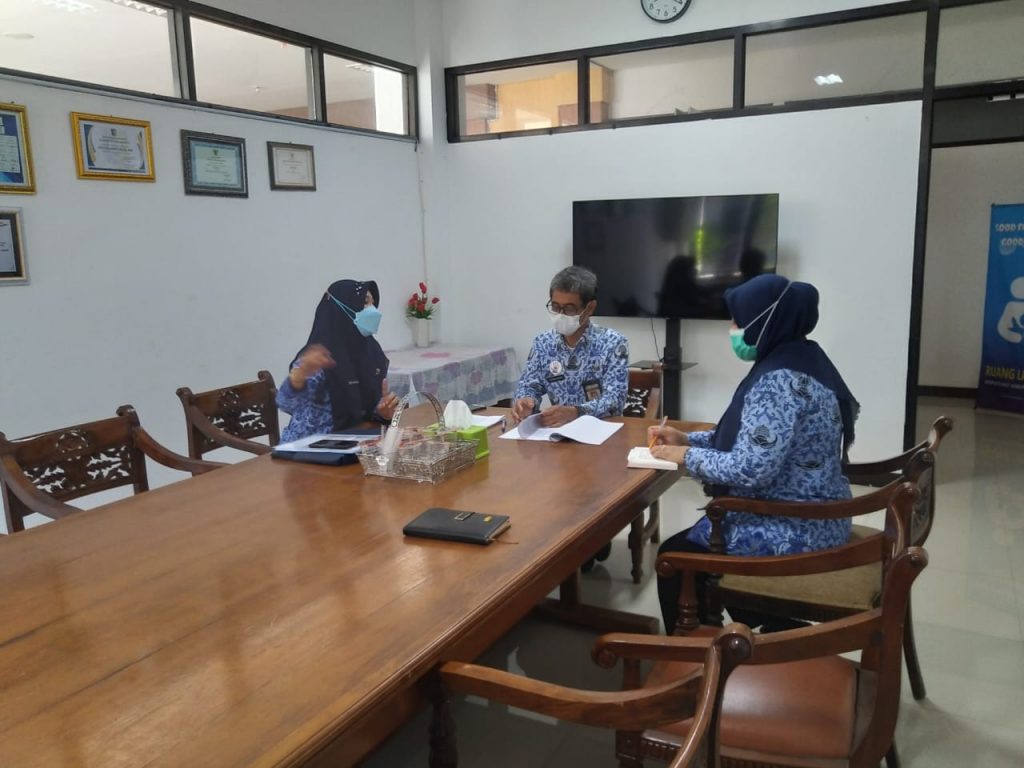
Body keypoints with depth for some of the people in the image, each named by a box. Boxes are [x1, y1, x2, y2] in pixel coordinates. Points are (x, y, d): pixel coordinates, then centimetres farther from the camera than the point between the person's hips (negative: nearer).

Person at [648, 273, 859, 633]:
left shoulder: (780, 380, -26)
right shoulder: (800, 361, 6)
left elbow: (751, 468, -31)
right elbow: (755, 438, 15)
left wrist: (686, 456, -15)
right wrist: (687, 438, 6)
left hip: (791, 532, -10)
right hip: (811, 520, 10)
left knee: (675, 557, 6)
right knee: (692, 538, 25)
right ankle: (771, 630, 33)